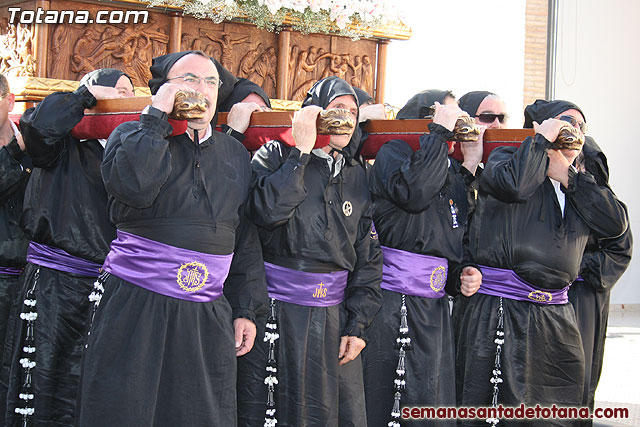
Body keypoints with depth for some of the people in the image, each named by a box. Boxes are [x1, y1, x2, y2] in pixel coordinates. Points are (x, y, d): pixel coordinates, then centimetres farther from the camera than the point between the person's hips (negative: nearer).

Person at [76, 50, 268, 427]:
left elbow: (247, 238, 17)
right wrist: (157, 114, -11)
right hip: (135, 307, -3)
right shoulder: (134, 136, 4)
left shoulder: (234, 153, 15)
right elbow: (134, 186, -19)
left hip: (208, 316, 3)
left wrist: (246, 309, 12)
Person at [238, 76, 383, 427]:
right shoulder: (276, 155, 1)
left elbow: (368, 255, 10)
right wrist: (302, 150, -14)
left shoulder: (357, 176, 12)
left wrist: (357, 325, 2)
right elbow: (268, 211, -20)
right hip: (276, 312, -4)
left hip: (333, 315, 4)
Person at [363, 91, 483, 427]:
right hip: (394, 301, -8)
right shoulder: (394, 152, -2)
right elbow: (413, 192, -24)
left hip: (435, 304, 8)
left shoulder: (453, 172, 20)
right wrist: (439, 131, -14)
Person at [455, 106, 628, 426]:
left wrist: (569, 179, -1)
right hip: (499, 315, -6)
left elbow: (615, 224, 3)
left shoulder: (578, 184, 19)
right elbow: (513, 183, -23)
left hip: (556, 316, 6)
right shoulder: (507, 158, 2)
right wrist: (542, 139, -9)